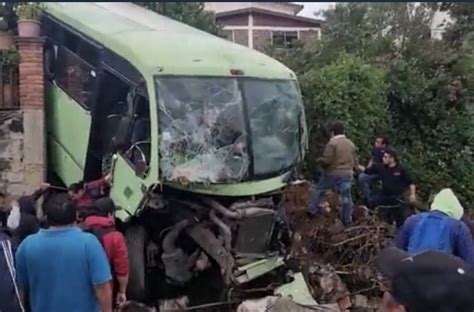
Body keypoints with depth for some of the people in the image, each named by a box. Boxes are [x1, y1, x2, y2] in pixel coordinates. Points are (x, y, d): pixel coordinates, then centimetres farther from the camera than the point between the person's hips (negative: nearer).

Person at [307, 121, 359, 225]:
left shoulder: (332, 143, -12)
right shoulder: (351, 144, 9)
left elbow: (326, 160, -18)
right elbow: (355, 162, 11)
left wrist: (319, 160, 3)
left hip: (332, 173, -4)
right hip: (347, 174, 4)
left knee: (319, 190, 14)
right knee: (346, 196, 9)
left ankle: (312, 210, 17)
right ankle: (347, 219, 12)